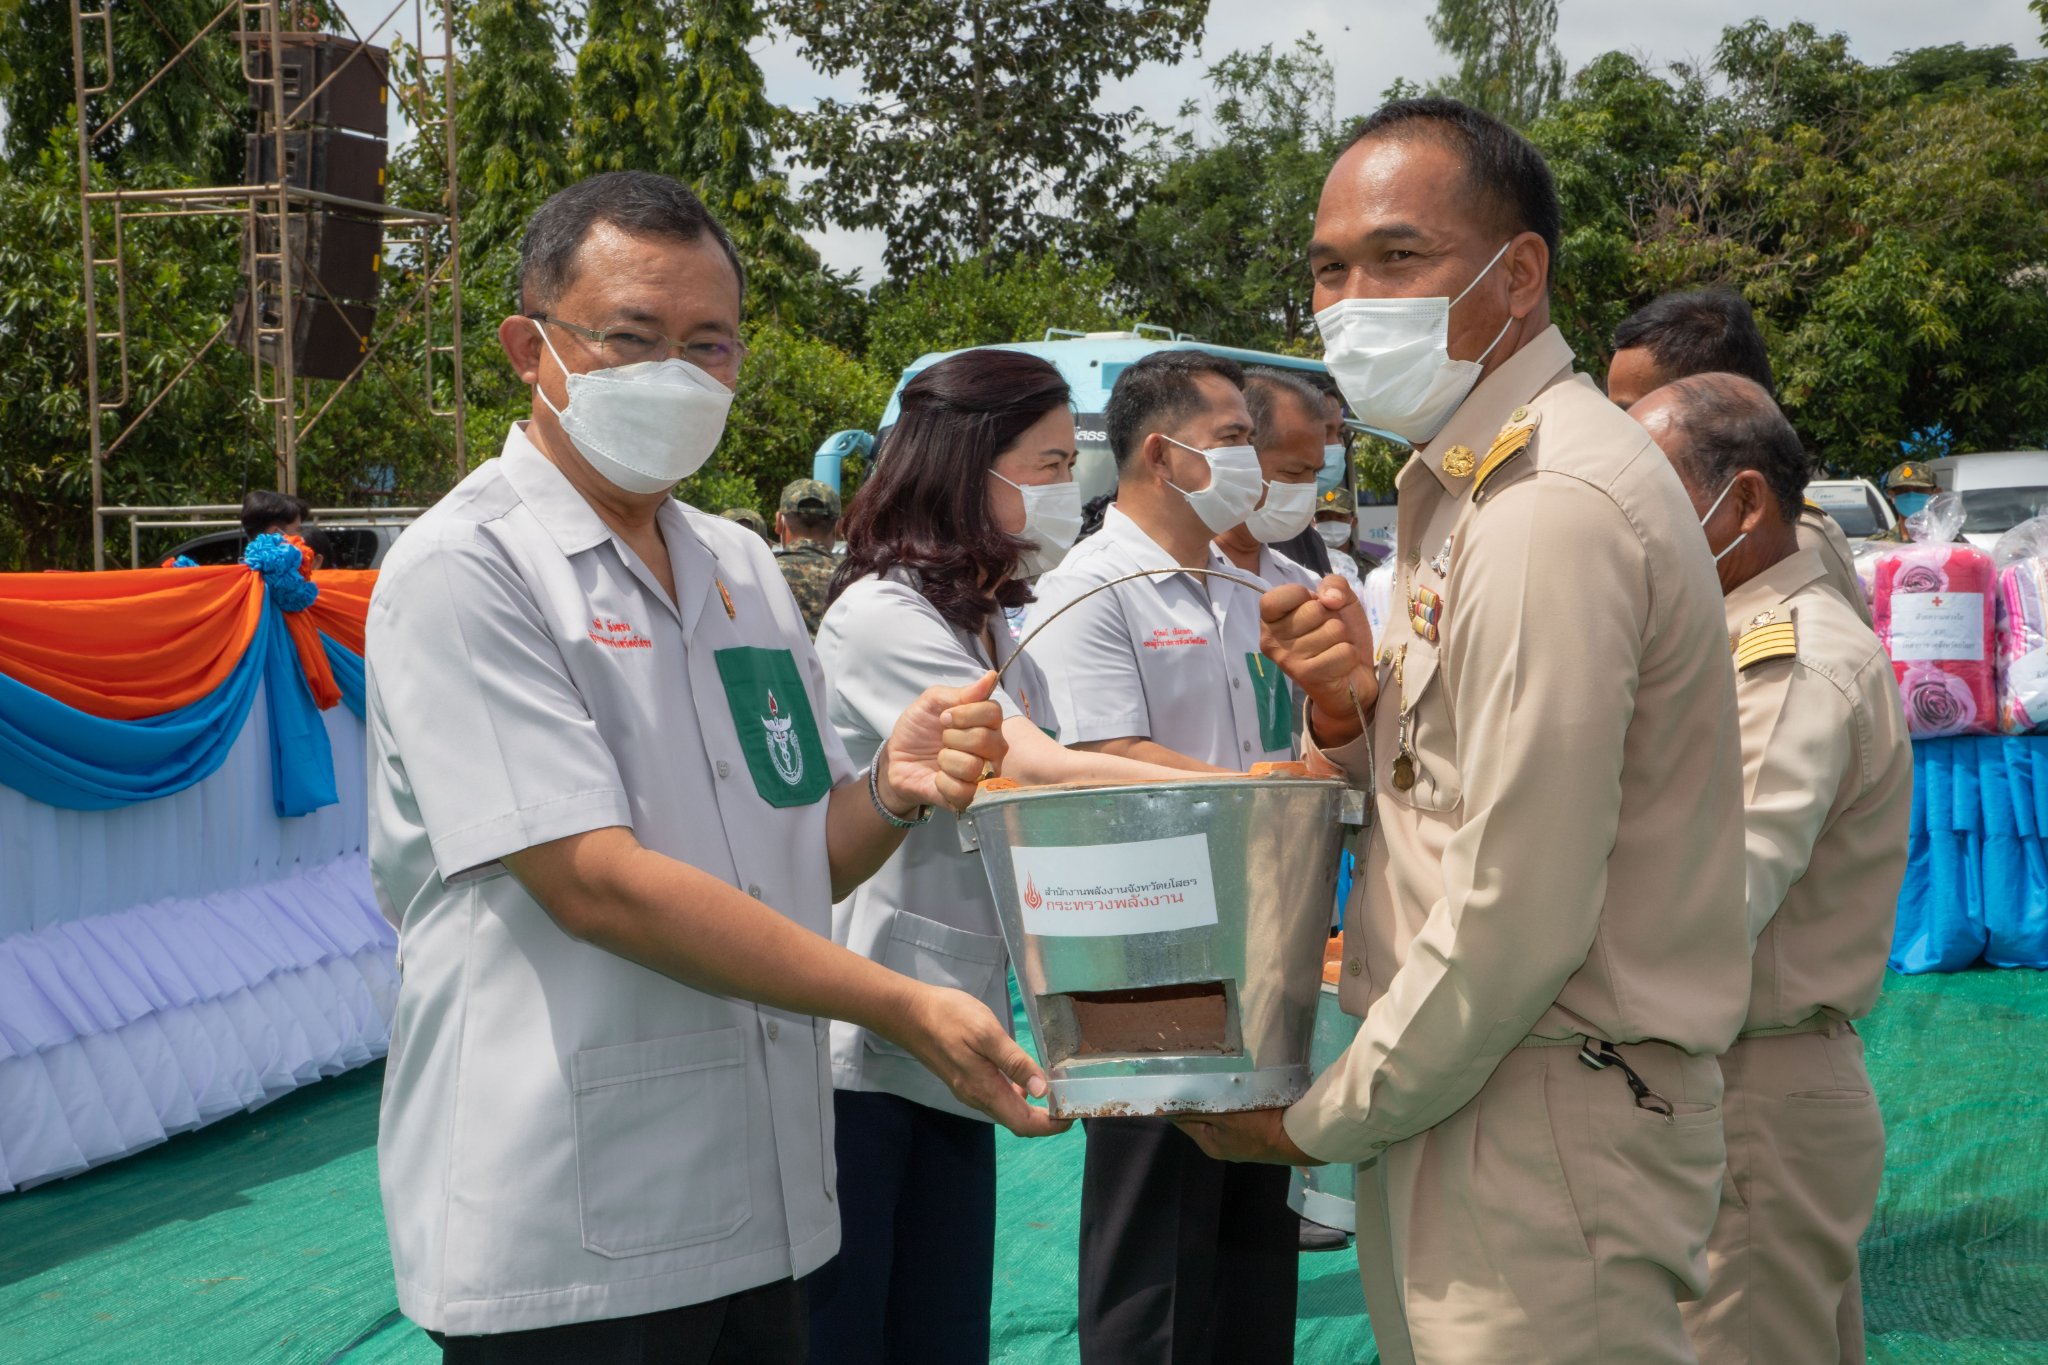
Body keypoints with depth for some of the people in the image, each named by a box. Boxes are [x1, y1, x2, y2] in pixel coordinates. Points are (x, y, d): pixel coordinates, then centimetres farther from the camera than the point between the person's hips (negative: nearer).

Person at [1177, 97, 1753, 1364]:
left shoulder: (1553, 508, -19)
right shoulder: (1467, 479, 14)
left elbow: (1519, 918, -23)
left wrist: (1319, 1120, -11)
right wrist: (1363, 713, -2)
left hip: (1544, 1134, -10)